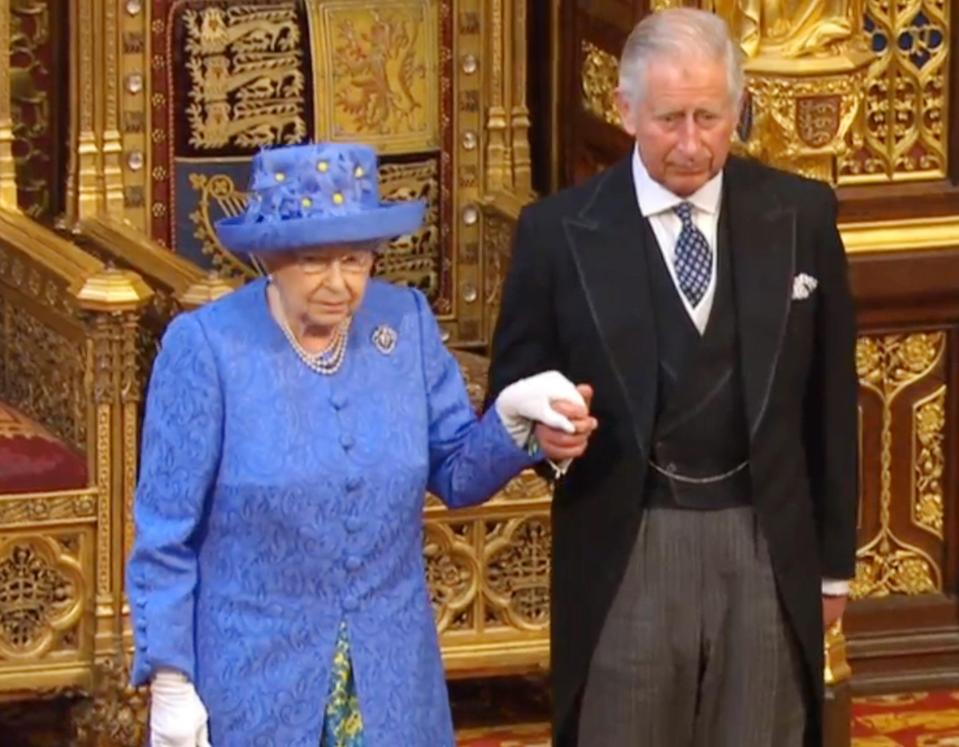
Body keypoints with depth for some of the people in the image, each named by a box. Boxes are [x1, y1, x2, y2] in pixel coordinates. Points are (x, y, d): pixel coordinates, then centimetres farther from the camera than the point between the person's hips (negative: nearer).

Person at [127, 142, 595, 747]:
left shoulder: (407, 323, -3)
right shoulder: (206, 347, -14)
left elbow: (455, 474, 5)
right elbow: (167, 536, -9)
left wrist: (513, 416, -15)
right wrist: (170, 683, -9)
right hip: (254, 685, -3)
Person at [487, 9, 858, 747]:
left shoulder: (801, 214, 1)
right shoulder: (560, 230, -4)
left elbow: (830, 396, 7)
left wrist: (834, 556, 9)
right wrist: (545, 427, -20)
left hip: (768, 548, 2)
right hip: (627, 555, -1)